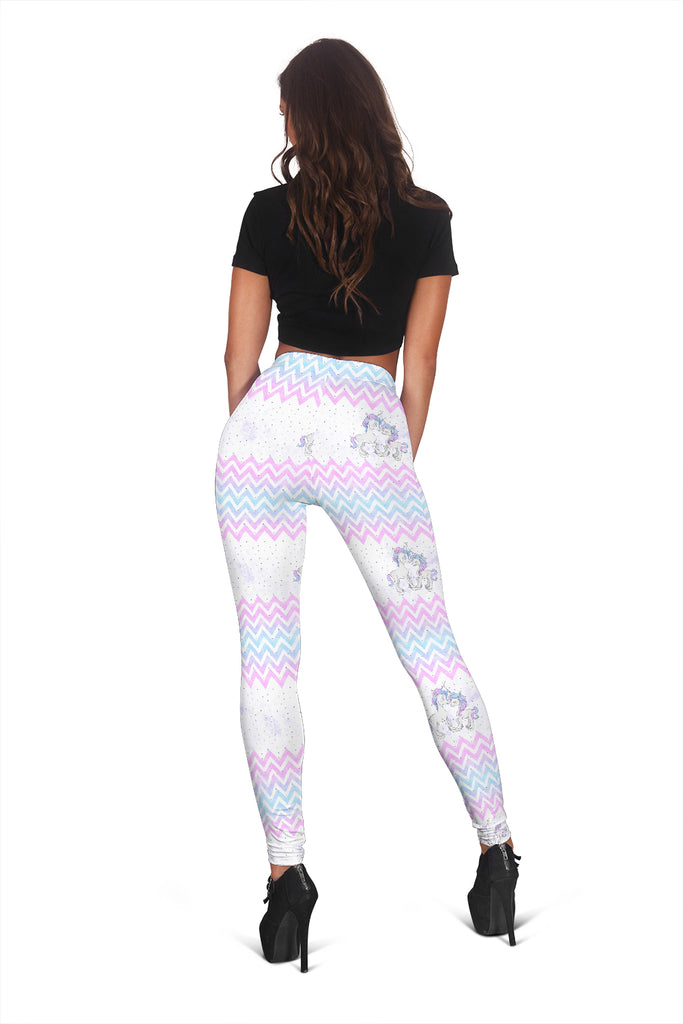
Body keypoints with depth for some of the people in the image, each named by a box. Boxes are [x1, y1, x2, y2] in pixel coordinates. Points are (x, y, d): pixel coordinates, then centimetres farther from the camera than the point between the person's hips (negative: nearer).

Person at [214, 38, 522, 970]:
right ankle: (498, 853, 15)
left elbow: (239, 355, 7)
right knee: (432, 652, 9)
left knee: (267, 658, 5)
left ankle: (287, 873, 5)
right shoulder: (427, 219, 5)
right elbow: (419, 360, 6)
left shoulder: (270, 211, 4)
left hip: (267, 421, 0)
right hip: (368, 429, 0)